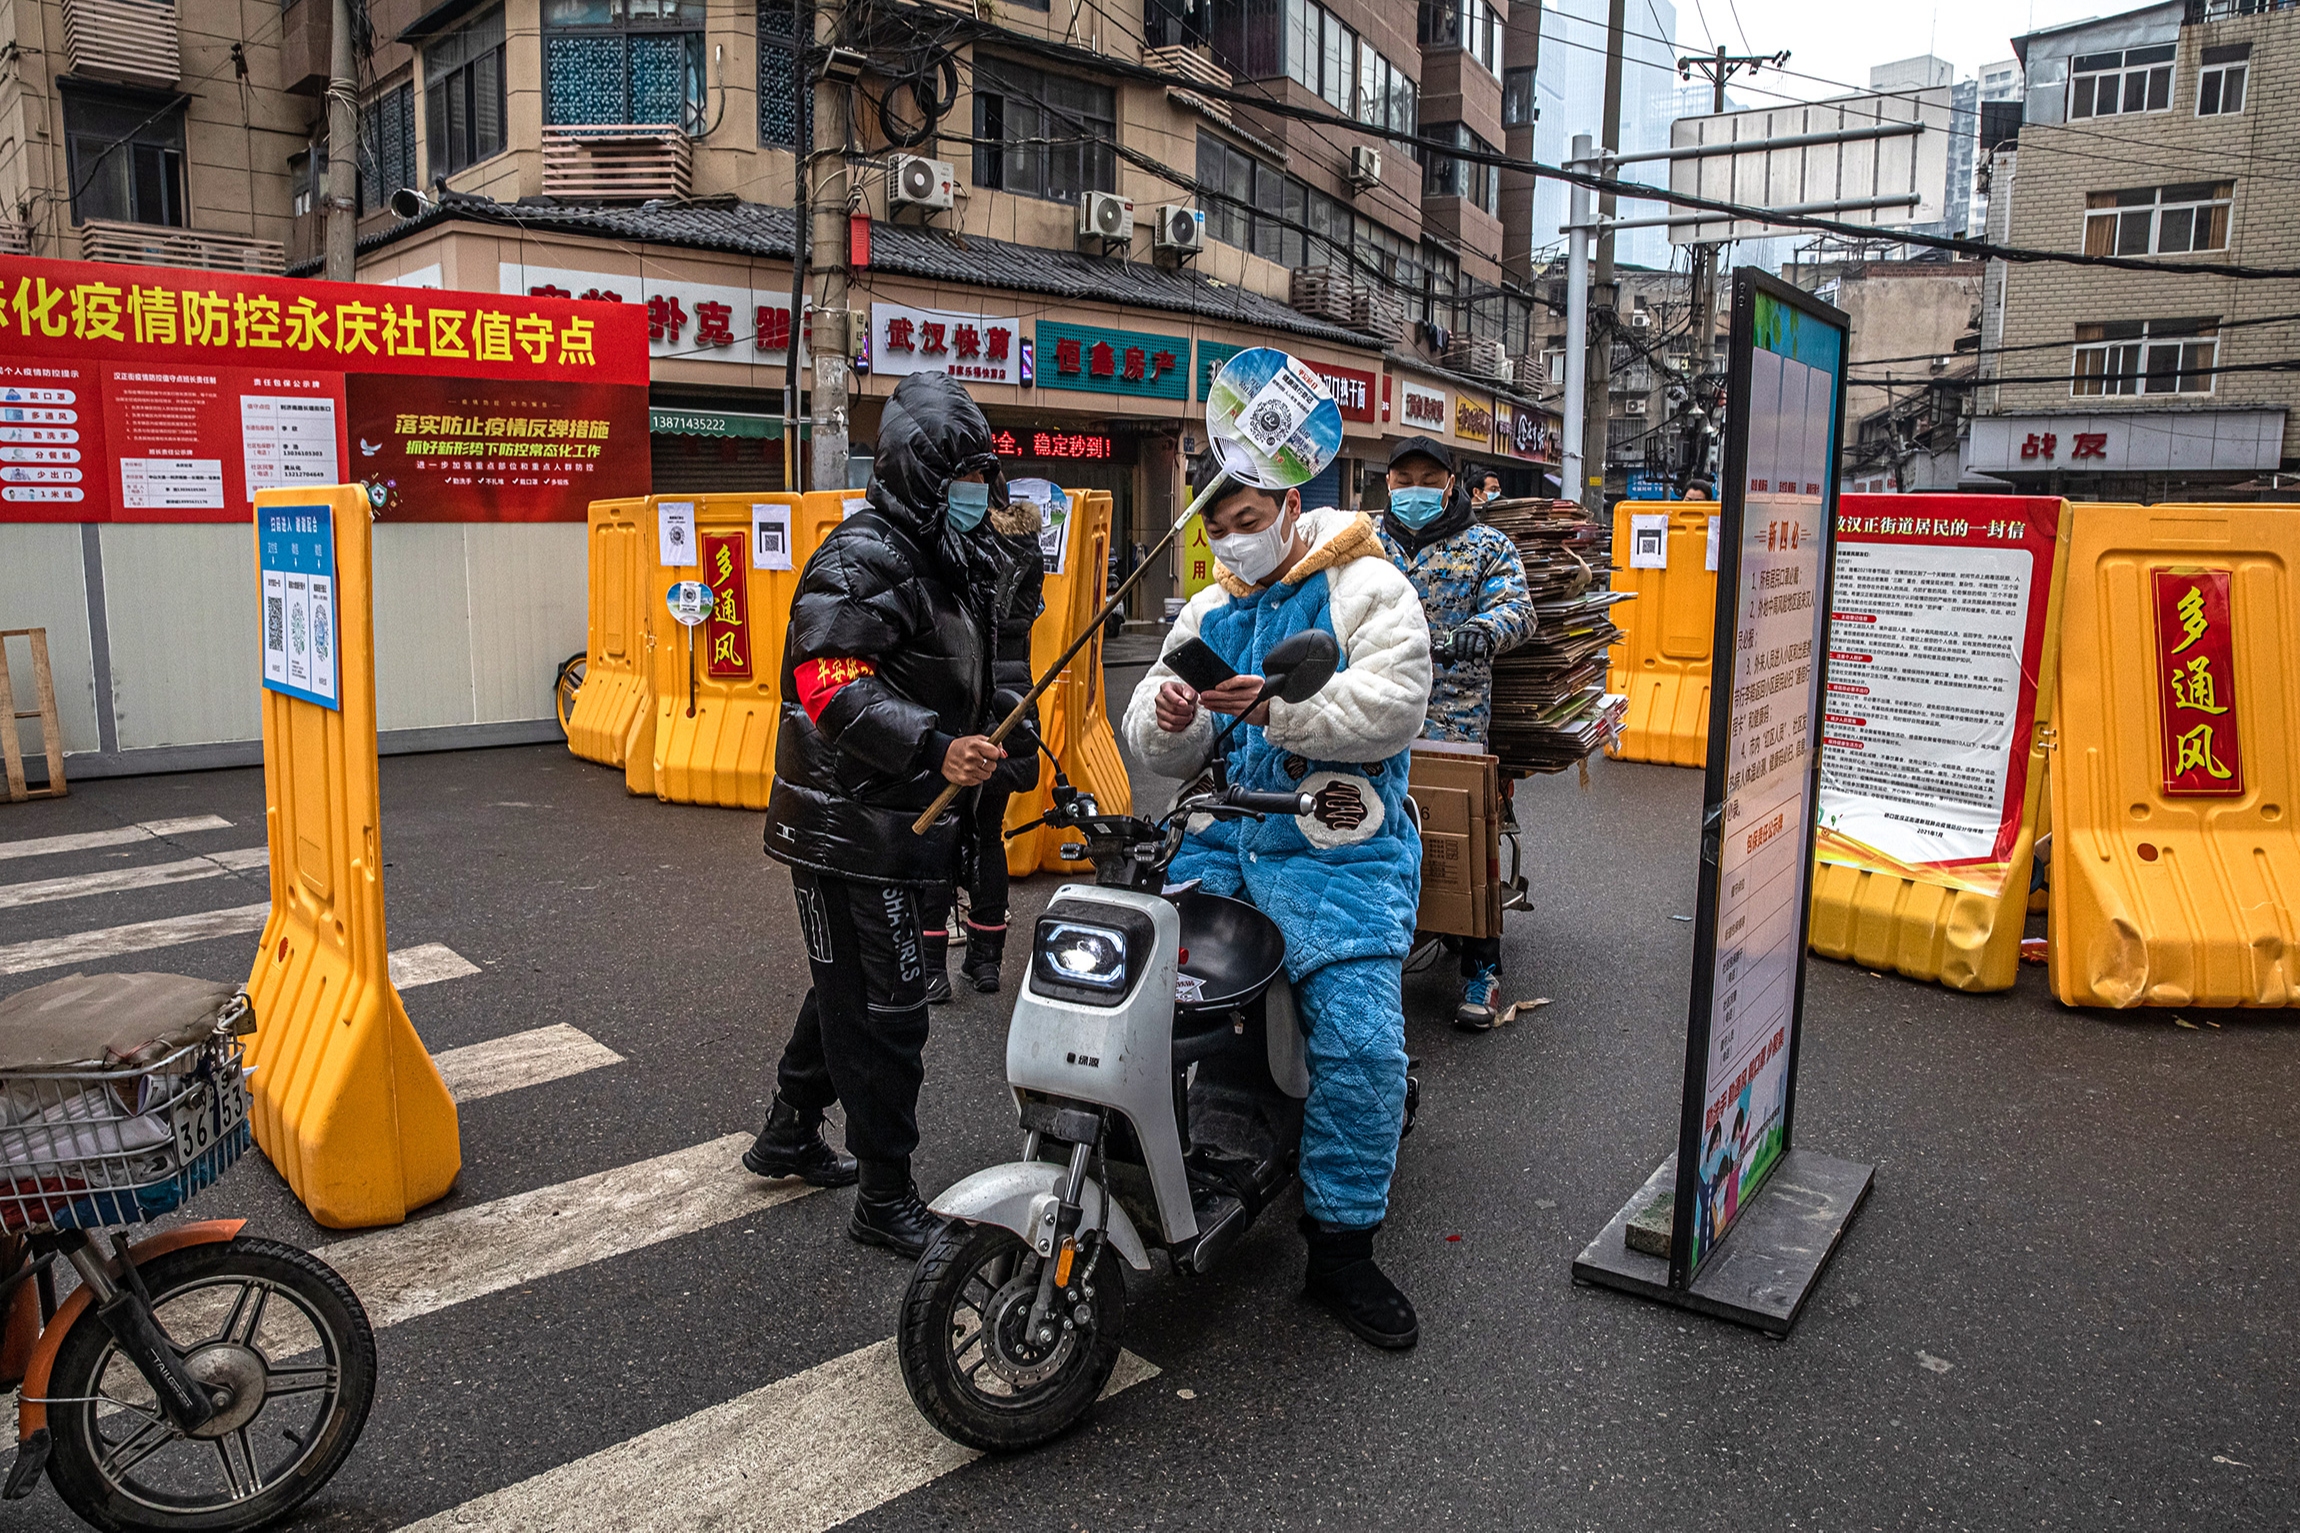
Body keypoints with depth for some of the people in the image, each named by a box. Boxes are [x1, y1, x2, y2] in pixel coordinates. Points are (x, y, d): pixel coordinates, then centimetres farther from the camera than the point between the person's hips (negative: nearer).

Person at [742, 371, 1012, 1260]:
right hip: (849, 826, -10)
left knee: (850, 984, 22)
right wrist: (934, 746, -38)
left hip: (899, 822, 10)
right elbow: (830, 682, -28)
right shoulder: (865, 556, -16)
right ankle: (886, 1199, 9)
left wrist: (988, 750, 29)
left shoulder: (949, 561, 17)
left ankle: (789, 1135, 40)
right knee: (882, 1007, -3)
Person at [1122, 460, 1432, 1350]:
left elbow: (1394, 705, -14)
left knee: (1362, 1041, -17)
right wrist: (1166, 718, -11)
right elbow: (1164, 757, 14)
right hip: (1222, 837, 5)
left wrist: (1279, 705, -26)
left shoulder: (1368, 590, 2)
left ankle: (1341, 1249, 0)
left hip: (1336, 850, -5)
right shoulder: (1206, 613, 18)